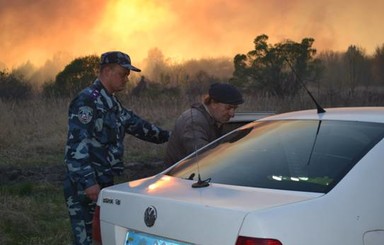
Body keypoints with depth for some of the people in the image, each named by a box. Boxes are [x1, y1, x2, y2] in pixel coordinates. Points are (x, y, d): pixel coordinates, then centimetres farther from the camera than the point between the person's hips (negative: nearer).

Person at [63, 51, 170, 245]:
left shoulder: (112, 104, 17)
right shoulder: (87, 100, -13)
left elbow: (135, 124, 29)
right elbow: (76, 144, -21)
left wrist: (166, 136, 30)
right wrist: (88, 181, -26)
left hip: (104, 183, 9)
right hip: (86, 187, -9)